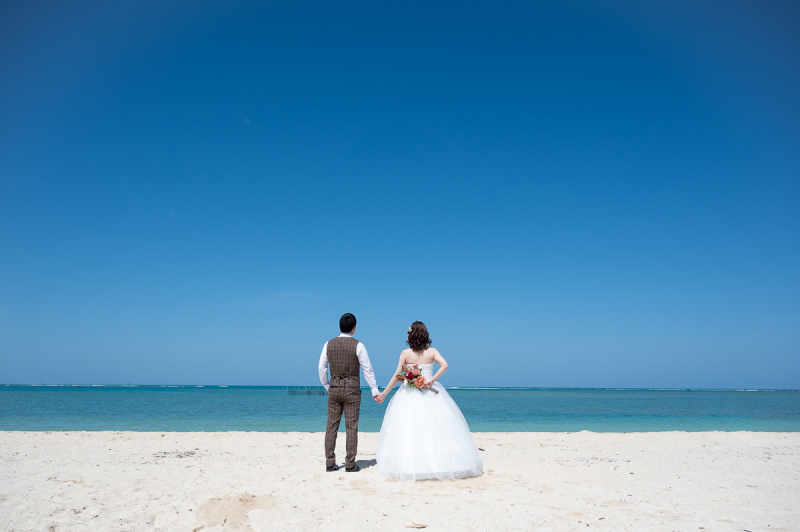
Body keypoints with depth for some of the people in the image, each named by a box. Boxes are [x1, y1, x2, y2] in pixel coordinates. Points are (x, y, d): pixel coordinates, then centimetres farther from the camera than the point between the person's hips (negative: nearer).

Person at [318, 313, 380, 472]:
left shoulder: (328, 344, 2)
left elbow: (322, 368, 5)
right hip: (352, 389, -3)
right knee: (351, 427, 2)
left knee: (332, 426, 8)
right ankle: (350, 464, 5)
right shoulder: (358, 345, -7)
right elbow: (367, 369, -6)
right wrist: (374, 390, -1)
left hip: (334, 388, 3)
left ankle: (330, 463, 11)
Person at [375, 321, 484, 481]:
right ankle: (443, 462, 7)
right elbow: (444, 365, -15)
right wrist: (431, 380, -13)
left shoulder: (405, 353, -2)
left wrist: (383, 394, 5)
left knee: (409, 429, 1)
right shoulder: (432, 351, 2)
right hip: (431, 393, 1)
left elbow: (397, 376, -2)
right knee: (435, 427, 5)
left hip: (409, 394, -1)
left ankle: (409, 466, 0)